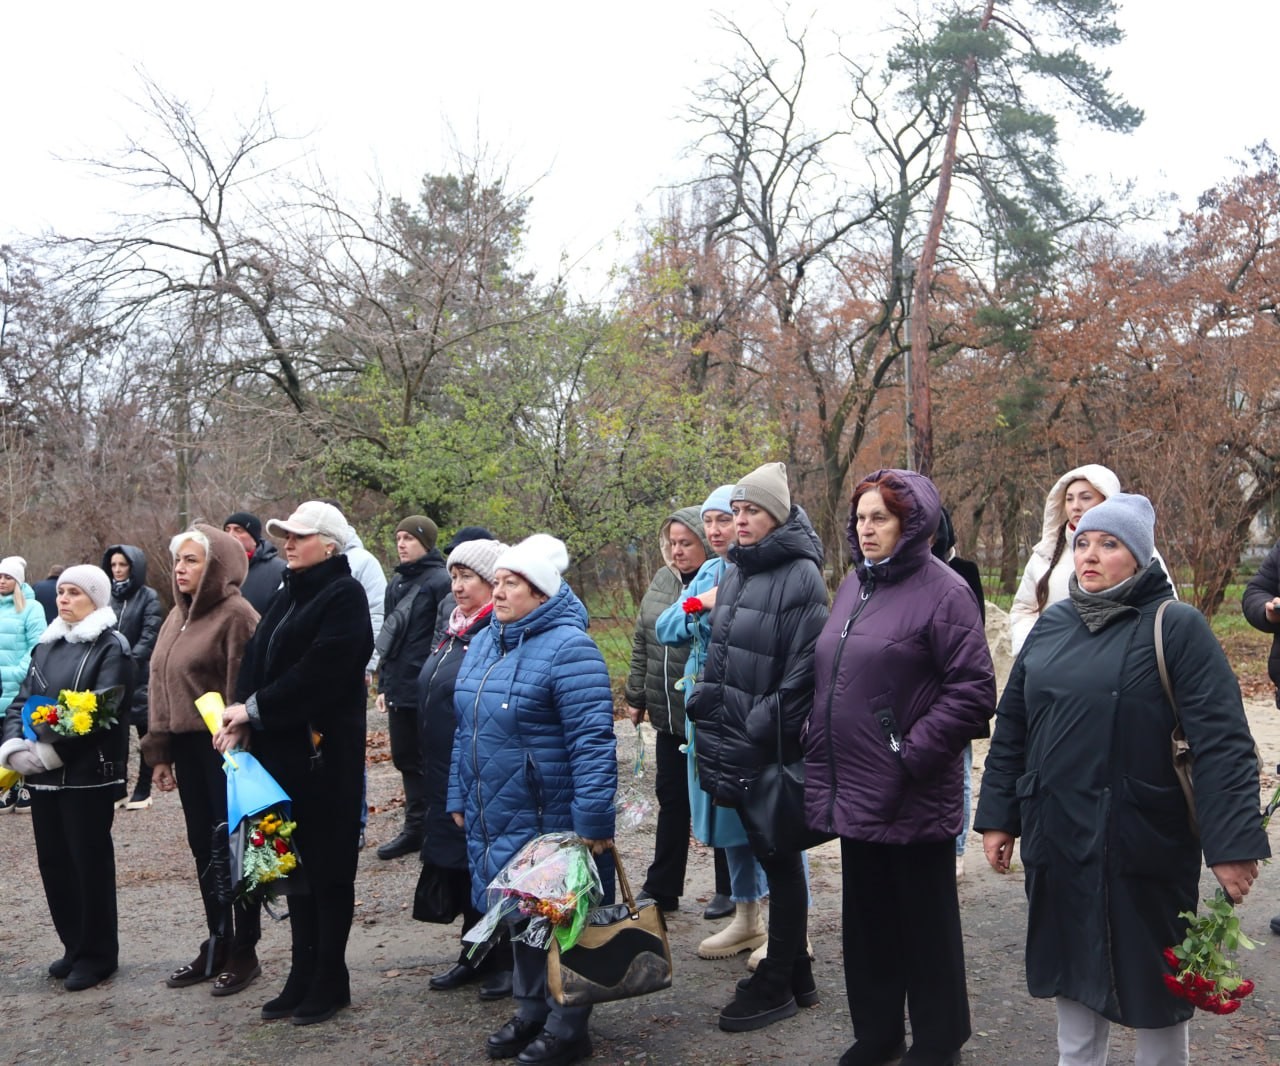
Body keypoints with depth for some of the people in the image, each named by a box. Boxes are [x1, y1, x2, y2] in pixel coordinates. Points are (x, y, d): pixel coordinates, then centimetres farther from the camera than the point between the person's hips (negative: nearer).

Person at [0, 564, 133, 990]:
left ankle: (97, 954, 15)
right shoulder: (46, 646, 14)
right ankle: (74, 947, 26)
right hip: (42, 775, 7)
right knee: (53, 861, 12)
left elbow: (101, 712, -16)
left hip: (89, 774, -7)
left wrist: (49, 751, -20)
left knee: (90, 861, 1)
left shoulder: (111, 647, -7)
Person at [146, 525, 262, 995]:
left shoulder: (235, 614, -13)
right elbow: (160, 686, 14)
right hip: (187, 747, 8)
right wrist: (160, 752, 11)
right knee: (203, 847, 14)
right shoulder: (178, 616, 12)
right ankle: (217, 944, 26)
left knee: (232, 847, 2)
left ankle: (244, 951, 14)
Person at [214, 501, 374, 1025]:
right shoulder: (289, 596, 14)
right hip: (280, 751, 8)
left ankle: (330, 982, 16)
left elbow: (317, 673, -21)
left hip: (325, 753, -8)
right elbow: (256, 660, 8)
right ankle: (303, 977, 25)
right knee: (296, 865, 14)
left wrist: (253, 710, -15)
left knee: (328, 868, 3)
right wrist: (240, 720, -7)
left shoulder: (344, 597, -12)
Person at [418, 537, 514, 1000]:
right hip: (447, 774, 9)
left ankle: (504, 961, 18)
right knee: (460, 866, 16)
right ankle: (475, 955, 30)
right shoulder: (456, 630, 12)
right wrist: (433, 770, 21)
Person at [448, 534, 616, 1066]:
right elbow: (467, 730, 17)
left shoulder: (567, 647, -17)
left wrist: (594, 819, -23)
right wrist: (459, 798, 16)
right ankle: (531, 1013, 34)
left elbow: (592, 740, -21)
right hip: (495, 818, 8)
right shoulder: (485, 641, 9)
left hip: (552, 821, -8)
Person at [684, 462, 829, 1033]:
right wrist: (705, 711, 11)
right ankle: (795, 971, 31)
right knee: (767, 853, 16)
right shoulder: (734, 575, 12)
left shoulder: (800, 575, -13)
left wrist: (759, 732, -17)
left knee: (781, 860, 6)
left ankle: (777, 985, 19)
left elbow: (802, 670, -19)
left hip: (775, 750, -8)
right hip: (733, 747, 8)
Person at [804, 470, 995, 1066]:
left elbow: (973, 691, -16)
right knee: (866, 916, 17)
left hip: (913, 796, -7)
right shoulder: (852, 587, 11)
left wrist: (913, 755, -16)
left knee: (925, 920, 9)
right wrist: (822, 764, 10)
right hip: (854, 789, 7)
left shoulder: (942, 591, -12)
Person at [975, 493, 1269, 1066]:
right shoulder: (1051, 625, 8)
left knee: (1154, 981, 11)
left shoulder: (1177, 627, -8)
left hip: (1144, 844, -5)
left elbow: (1222, 741, -15)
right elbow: (1011, 727, 12)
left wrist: (1233, 843, -20)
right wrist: (998, 816, 10)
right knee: (1073, 973, 17)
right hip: (1058, 841, 5)